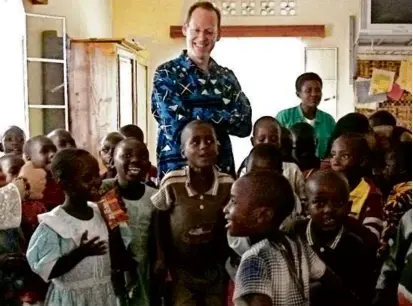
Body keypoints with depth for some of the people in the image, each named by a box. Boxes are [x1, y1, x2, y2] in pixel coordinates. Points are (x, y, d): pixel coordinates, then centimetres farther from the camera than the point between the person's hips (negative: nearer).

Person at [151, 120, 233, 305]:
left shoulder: (228, 185, -9)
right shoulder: (171, 184, -13)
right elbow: (156, 223, -4)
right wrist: (161, 261, -6)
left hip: (217, 271, 2)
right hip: (181, 272, -2)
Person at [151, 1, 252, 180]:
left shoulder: (227, 77, 9)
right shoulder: (167, 74, -3)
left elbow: (244, 125, -3)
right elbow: (178, 126, -15)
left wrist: (196, 118, -12)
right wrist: (224, 117, -6)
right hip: (177, 170, -4)